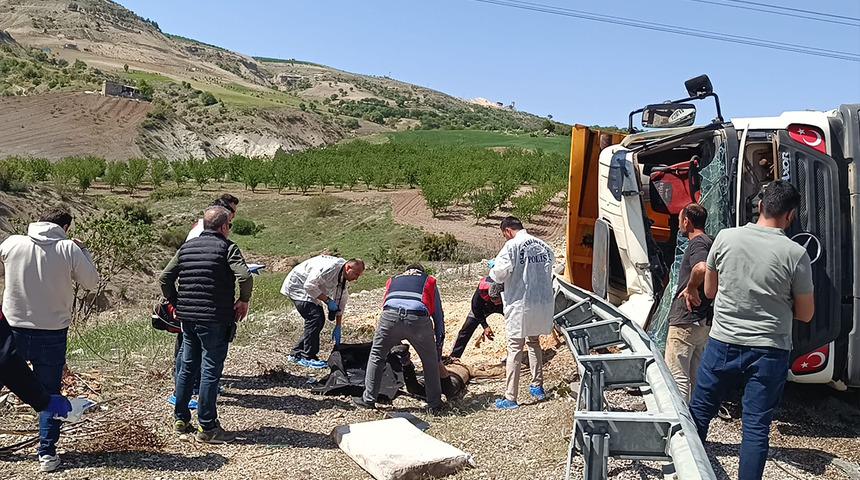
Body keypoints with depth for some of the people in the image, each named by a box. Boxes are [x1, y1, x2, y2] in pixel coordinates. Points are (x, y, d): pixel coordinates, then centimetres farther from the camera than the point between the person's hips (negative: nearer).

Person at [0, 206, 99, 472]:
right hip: (52, 334, -1)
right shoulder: (69, 249, -11)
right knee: (49, 392, 10)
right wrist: (83, 251, 7)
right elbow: (91, 282, -3)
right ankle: (47, 452, 10)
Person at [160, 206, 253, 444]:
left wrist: (175, 303, 18)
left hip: (187, 317, 7)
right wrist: (244, 300, -7)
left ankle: (180, 419, 26)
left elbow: (165, 277, 11)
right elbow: (245, 276, -22)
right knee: (211, 371, -1)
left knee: (187, 367, 17)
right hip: (215, 320, -6)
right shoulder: (227, 247, -8)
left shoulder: (187, 247, 12)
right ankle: (207, 427, 5)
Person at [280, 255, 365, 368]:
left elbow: (341, 303, 6)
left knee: (319, 319, 6)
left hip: (310, 290, 10)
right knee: (315, 318, -20)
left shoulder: (345, 279, -1)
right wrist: (328, 300, -26)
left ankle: (297, 354, 16)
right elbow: (310, 286, -31)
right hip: (297, 286, -10)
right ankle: (307, 357, -12)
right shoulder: (329, 267, -31)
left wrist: (338, 328, 5)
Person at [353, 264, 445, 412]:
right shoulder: (429, 280, 33)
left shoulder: (393, 280, 38)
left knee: (376, 356, 20)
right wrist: (439, 343, 38)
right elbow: (439, 315, 32)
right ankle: (434, 404, 23)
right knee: (430, 362, 18)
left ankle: (368, 399, 24)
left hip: (390, 316, 1)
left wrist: (395, 342, 48)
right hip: (418, 318, -1)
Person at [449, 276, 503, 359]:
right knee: (467, 327, -7)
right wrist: (485, 326, -26)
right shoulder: (481, 290, -41)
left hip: (505, 307, 0)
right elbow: (476, 308, -21)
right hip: (484, 306, 0)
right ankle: (453, 356, -1)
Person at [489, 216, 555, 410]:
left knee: (514, 349, 0)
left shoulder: (512, 245, -11)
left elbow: (499, 274, -14)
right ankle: (538, 387, 30)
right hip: (544, 304, 6)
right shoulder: (543, 245, 9)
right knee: (534, 342, 24)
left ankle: (510, 398, 2)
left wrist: (492, 267, 8)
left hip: (520, 305, -6)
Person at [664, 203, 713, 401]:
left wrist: (691, 287, -21)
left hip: (686, 321, -10)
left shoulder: (697, 243, -14)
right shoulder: (711, 242, 16)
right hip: (705, 322, 10)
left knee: (677, 377, -5)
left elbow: (702, 268, -36)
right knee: (697, 376, 18)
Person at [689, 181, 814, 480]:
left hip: (722, 344, 2)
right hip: (769, 351, -2)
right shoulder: (795, 254, -10)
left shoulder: (725, 238, -4)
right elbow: (805, 314, 1)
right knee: (757, 427, 6)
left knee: (699, 413, 15)